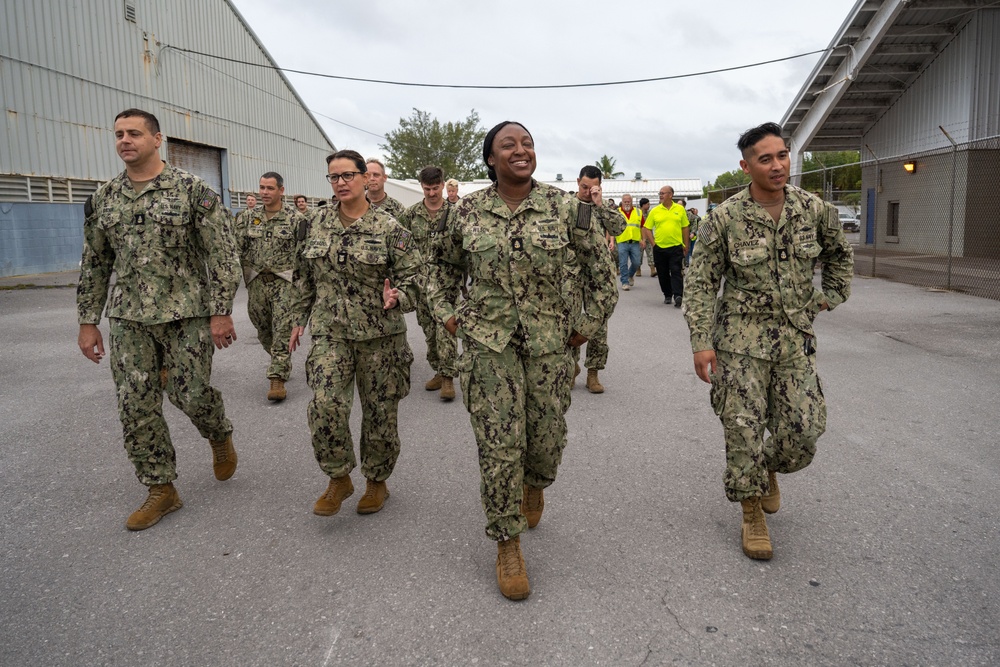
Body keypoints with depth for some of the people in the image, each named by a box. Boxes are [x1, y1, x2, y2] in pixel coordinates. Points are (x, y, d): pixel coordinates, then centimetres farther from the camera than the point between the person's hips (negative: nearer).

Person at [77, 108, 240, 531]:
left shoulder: (192, 190, -6)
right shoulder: (103, 200, 8)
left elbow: (223, 254, -9)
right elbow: (94, 264, 14)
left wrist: (221, 311, -14)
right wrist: (88, 321, 11)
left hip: (187, 314, -4)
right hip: (128, 320, 5)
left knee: (190, 394, -2)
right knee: (136, 408, 4)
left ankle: (220, 437, 33)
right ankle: (161, 491, 18)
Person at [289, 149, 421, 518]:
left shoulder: (389, 228, -6)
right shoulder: (316, 223, 6)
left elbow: (411, 279, -4)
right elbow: (304, 277, 15)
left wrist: (396, 298, -24)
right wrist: (299, 319, 15)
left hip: (380, 334, -2)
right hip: (330, 332, 2)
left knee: (380, 412, 6)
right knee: (325, 405, -14)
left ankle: (376, 481, 29)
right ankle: (339, 478, 10)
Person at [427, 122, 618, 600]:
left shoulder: (562, 207, -3)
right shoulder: (468, 211, 1)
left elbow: (601, 266, 4)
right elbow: (442, 265, 17)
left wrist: (588, 323, 4)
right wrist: (447, 314, 8)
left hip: (548, 344, 1)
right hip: (487, 343, 0)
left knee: (547, 439, 10)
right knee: (498, 445, -1)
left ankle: (534, 484, 47)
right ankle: (507, 545, 16)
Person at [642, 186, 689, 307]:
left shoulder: (680, 209, 3)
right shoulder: (655, 211, 1)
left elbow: (685, 228, 9)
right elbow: (646, 228, 5)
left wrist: (685, 245, 8)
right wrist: (653, 243, -1)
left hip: (676, 247, -1)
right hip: (659, 247, 1)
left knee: (676, 272, -8)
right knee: (663, 273, 9)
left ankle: (678, 295, -12)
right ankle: (667, 295, 24)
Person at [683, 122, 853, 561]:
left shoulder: (814, 210, 1)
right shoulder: (725, 218, -9)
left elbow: (839, 253, 22)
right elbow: (701, 282, -7)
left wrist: (831, 296, 16)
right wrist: (701, 341, -11)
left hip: (795, 338, 3)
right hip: (742, 340, -3)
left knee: (804, 432, 2)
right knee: (744, 430, 0)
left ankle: (770, 468, 37)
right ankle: (753, 516, 20)